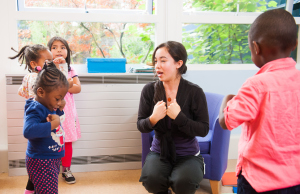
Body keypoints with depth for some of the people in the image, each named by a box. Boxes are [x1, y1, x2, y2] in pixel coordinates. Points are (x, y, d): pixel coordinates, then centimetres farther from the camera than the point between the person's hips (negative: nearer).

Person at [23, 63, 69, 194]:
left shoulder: (47, 105, 4)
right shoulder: (36, 109, -23)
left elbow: (53, 118, 26)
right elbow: (28, 131, -41)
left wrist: (59, 110, 5)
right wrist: (53, 124, -35)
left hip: (53, 159, 9)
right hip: (41, 163, -9)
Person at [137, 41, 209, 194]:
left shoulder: (194, 92, -11)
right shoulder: (149, 90, -4)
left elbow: (203, 130, -12)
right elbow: (141, 126, 0)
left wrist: (179, 117, -27)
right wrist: (153, 119, -23)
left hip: (188, 154, -2)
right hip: (159, 151, 2)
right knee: (151, 180, -27)